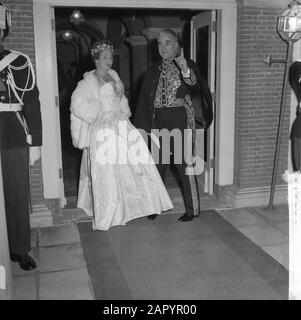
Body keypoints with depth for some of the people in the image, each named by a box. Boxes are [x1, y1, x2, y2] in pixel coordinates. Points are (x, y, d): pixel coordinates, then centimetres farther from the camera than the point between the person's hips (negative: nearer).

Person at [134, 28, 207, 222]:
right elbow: (144, 100, 12)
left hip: (180, 121, -4)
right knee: (157, 166, 10)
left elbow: (198, 87, -15)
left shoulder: (188, 66, 2)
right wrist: (141, 126, 5)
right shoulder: (153, 71, 14)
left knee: (184, 165, -2)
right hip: (159, 123, 5)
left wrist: (186, 71, -33)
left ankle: (192, 210, 10)